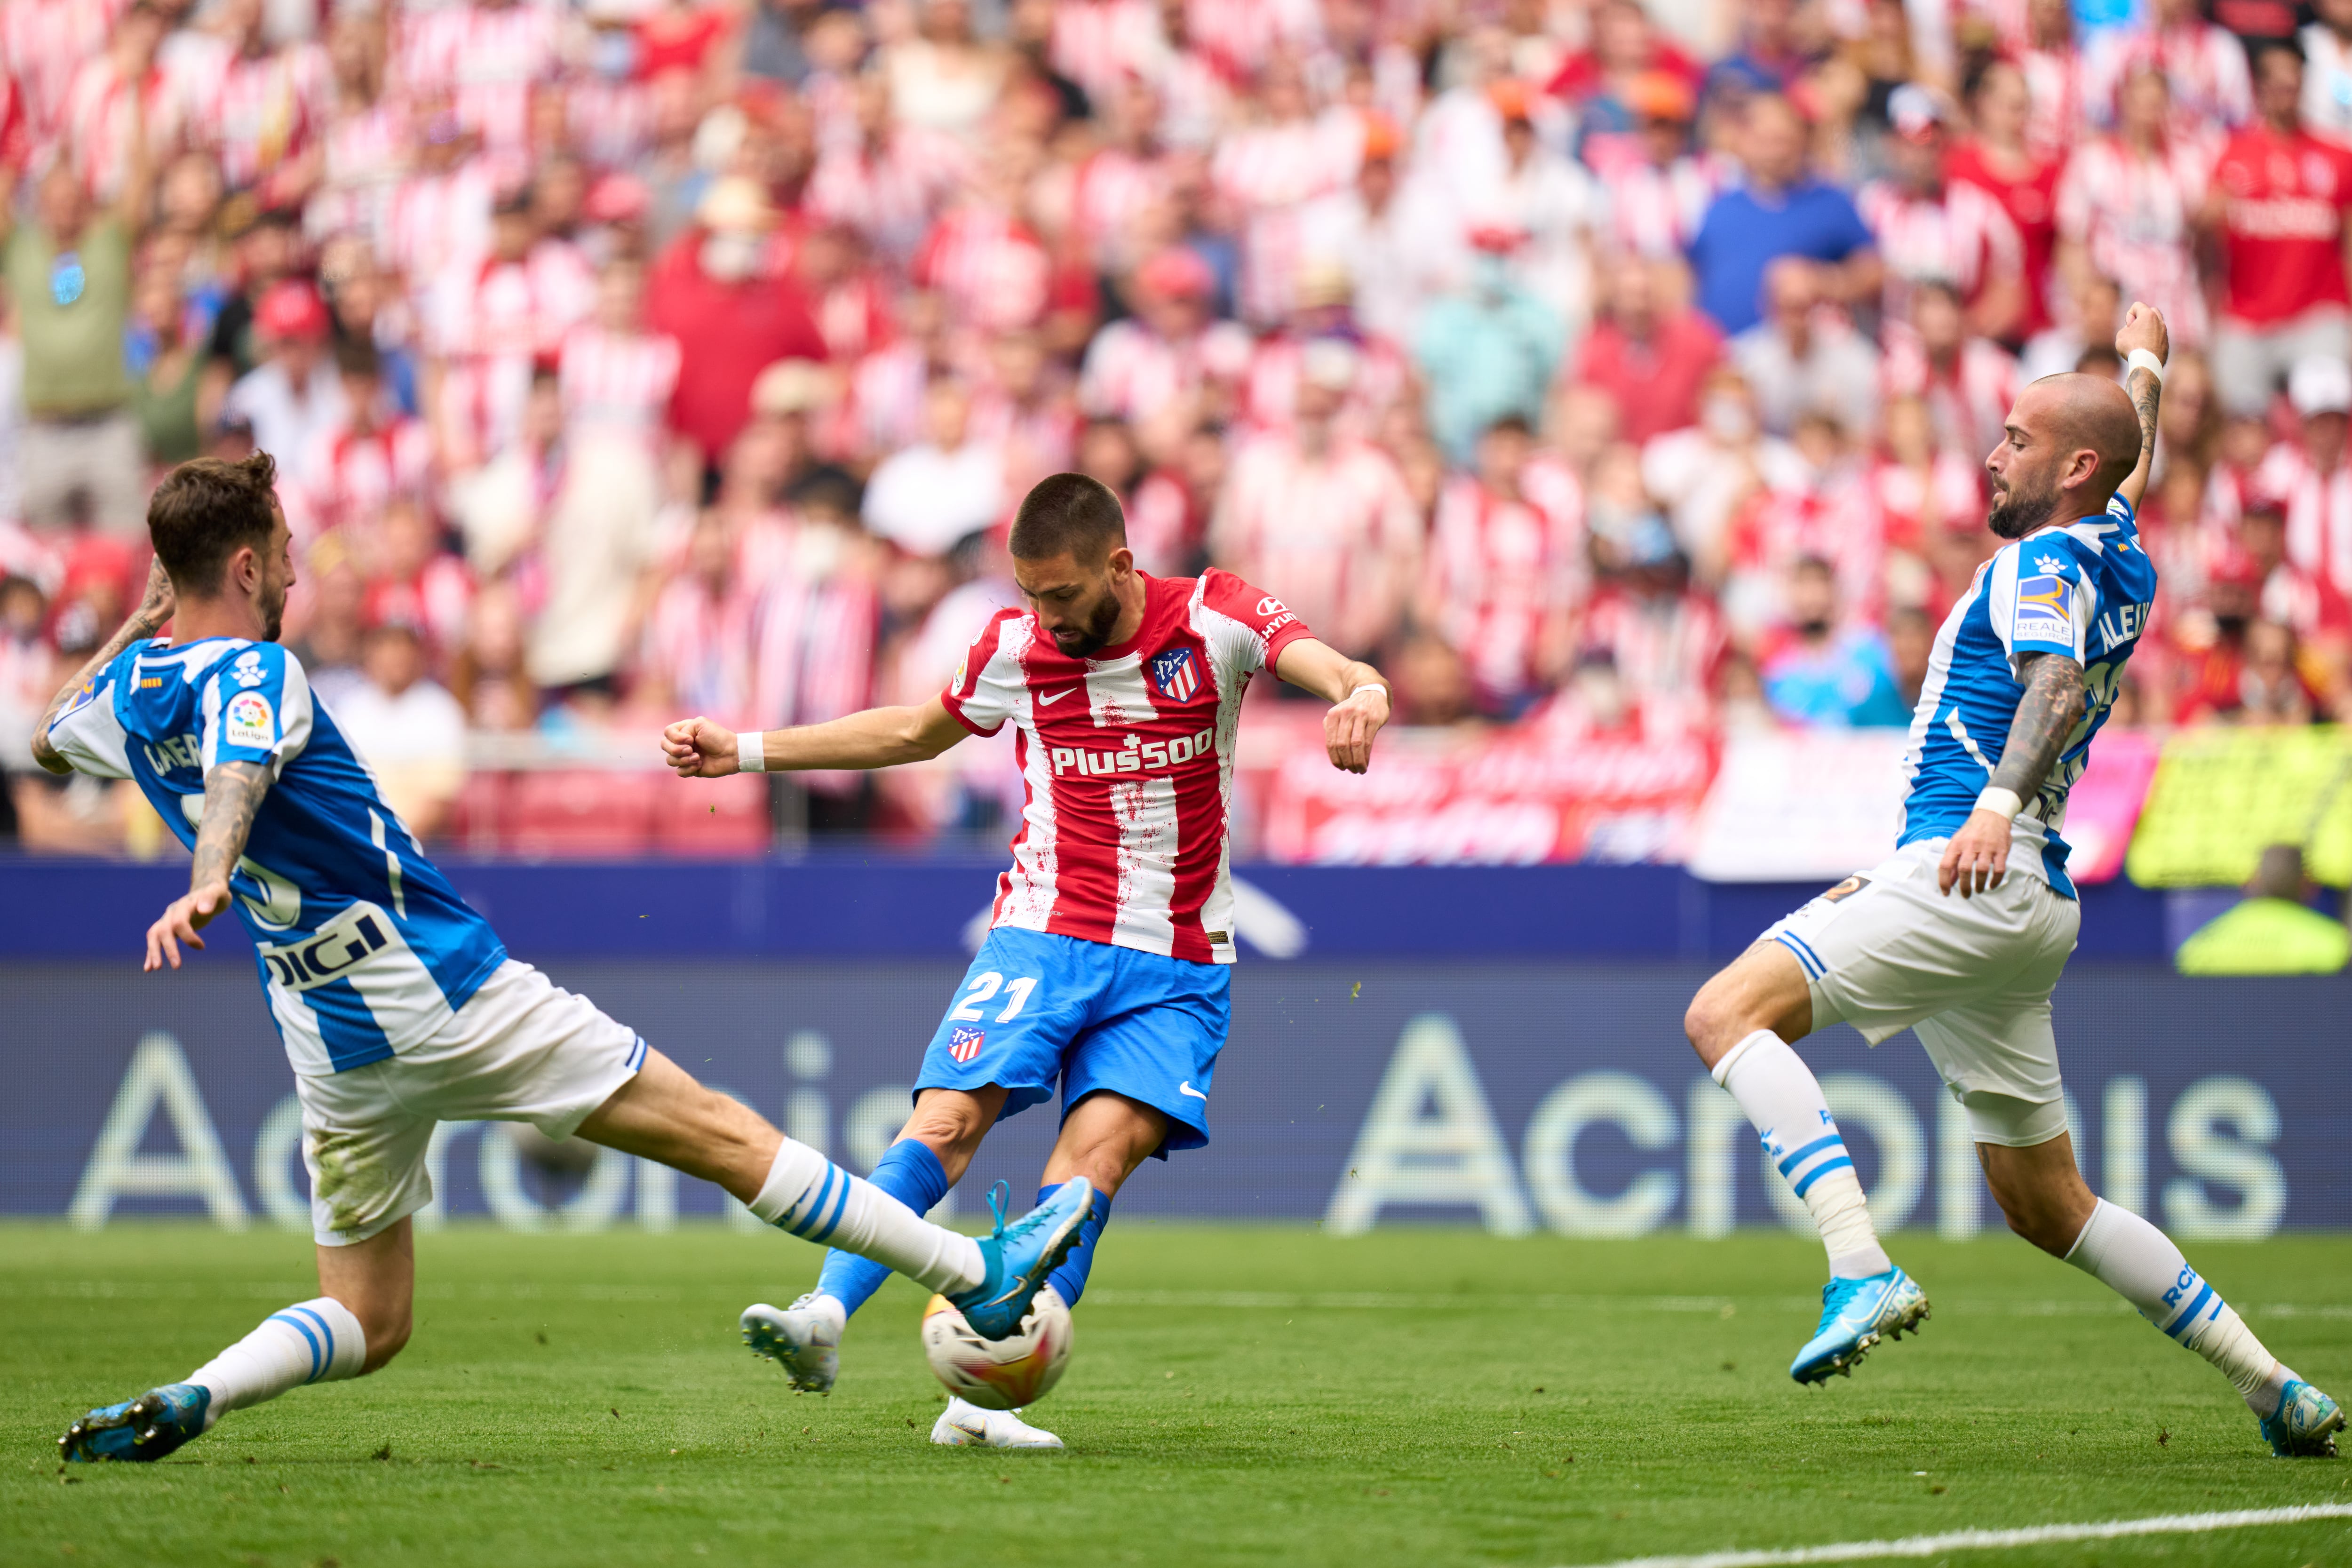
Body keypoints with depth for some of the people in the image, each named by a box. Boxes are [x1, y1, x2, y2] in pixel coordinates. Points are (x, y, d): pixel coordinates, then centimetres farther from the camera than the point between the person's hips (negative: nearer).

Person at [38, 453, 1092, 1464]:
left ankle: (185, 1401, -14)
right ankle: (975, 1276, 4)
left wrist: (139, 623, 31)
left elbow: (49, 742, 31)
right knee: (721, 1133, 0)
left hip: (328, 1041, 7)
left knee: (365, 1323, 14)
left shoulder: (128, 689, 8)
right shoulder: (249, 673, -15)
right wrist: (209, 881, -55)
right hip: (442, 993, -7)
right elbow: (237, 776, -37)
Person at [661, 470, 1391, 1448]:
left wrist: (1360, 697, -47)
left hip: (1177, 964, -1)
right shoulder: (1017, 647, 2)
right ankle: (825, 1315, -25)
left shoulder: (1214, 619, -6)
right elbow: (917, 732, 19)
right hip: (1043, 930, 1)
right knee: (949, 1117, -20)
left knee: (1102, 1148, -17)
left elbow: (1334, 669, -21)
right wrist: (746, 752, 17)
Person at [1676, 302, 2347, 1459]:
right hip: (2028, 904, 10)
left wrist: (1999, 801, -43)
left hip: (1973, 875, -10)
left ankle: (1863, 1270, -33)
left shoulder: (2046, 562, -7)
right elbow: (2137, 458, 42)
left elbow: (2059, 683, -27)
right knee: (2046, 1204, 14)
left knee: (1726, 1014, -18)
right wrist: (2144, 362, 61)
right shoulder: (2120, 561, 19)